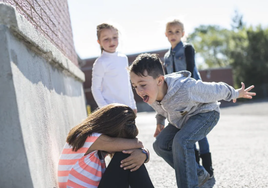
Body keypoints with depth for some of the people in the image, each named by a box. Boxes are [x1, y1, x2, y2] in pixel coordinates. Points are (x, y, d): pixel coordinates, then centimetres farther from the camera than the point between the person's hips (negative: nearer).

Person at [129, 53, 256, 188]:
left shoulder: (186, 89, -41)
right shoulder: (150, 94, -20)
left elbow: (216, 90, -22)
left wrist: (235, 94, -6)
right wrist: (159, 121, 15)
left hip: (205, 113, -8)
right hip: (182, 119, 8)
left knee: (181, 141, -32)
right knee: (160, 145, -3)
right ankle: (199, 174, 11)